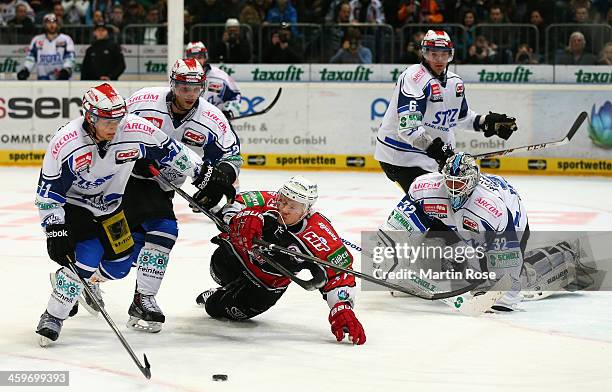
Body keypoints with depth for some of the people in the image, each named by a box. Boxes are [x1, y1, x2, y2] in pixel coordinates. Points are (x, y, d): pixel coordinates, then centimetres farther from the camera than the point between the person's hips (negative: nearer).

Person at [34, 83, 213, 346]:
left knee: (119, 266, 7)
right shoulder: (64, 143, -31)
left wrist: (201, 174, 3)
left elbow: (170, 150, -5)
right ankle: (53, 316, -12)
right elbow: (47, 193, -23)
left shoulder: (136, 130, -23)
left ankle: (86, 280, 39)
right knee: (88, 256, -25)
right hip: (72, 204, -5)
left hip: (110, 205, 5)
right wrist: (55, 231, -28)